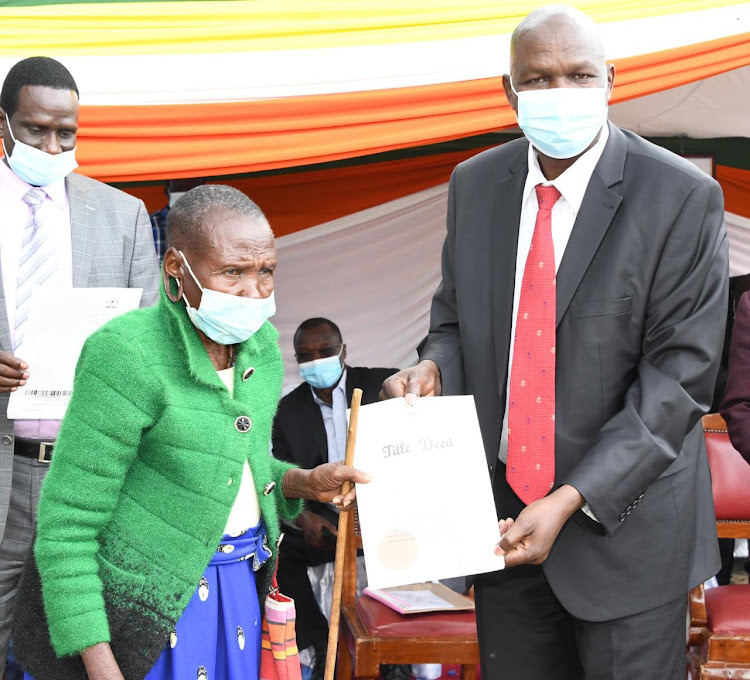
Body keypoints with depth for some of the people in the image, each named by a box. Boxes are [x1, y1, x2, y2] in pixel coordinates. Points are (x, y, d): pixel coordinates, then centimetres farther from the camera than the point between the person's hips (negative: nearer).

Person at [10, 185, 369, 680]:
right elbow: (65, 526, -18)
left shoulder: (261, 345, 2)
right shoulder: (128, 354, -20)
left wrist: (304, 483, -1)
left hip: (241, 589, 7)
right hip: (142, 603, -7)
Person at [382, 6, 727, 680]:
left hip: (625, 519, -4)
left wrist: (574, 499, -21)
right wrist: (434, 367, -10)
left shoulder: (683, 199, -13)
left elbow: (679, 372, -15)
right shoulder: (475, 184, 3)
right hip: (502, 509, 4)